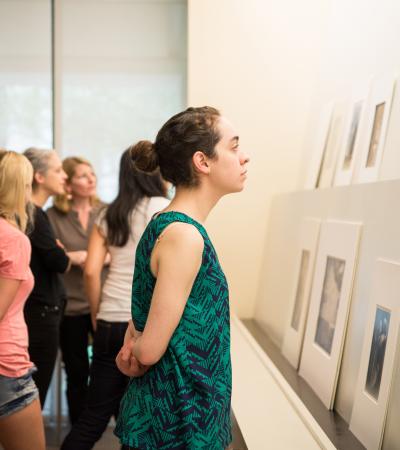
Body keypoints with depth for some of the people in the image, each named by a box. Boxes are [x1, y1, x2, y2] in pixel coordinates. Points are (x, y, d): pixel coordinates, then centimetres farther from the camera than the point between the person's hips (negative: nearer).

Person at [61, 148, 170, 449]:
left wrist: (97, 315, 15)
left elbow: (91, 271, 6)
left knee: (96, 414, 11)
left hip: (110, 322, 5)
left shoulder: (109, 215, 12)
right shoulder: (164, 208, -3)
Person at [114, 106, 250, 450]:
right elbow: (150, 350, -22)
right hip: (179, 420, -9)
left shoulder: (163, 225, 5)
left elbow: (141, 322, 14)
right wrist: (135, 351, -2)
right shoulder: (184, 235, -24)